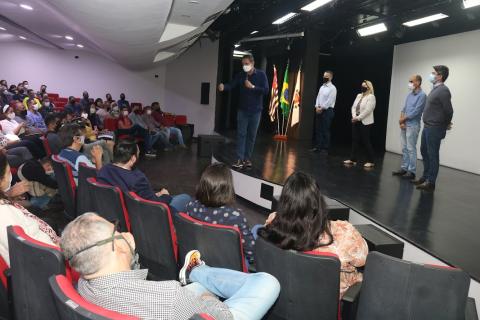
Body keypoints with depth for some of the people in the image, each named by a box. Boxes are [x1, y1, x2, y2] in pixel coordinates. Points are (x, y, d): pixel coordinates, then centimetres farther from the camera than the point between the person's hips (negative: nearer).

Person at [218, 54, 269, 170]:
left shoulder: (261, 75, -4)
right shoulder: (240, 75, 2)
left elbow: (266, 90, -12)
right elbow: (231, 85, -10)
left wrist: (252, 87, -22)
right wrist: (224, 87, -31)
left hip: (256, 111, -1)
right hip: (243, 110, 1)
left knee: (252, 135, 6)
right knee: (241, 134, -3)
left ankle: (247, 158, 16)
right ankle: (240, 159, -2)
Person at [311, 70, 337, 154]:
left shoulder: (332, 88, -8)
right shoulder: (322, 87, 15)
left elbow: (330, 101, -15)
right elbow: (318, 97, 11)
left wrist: (322, 108, -14)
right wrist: (317, 107, -3)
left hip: (327, 111, -7)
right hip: (319, 110, 7)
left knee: (325, 130, -3)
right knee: (318, 129, 8)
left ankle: (325, 148, 3)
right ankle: (318, 147, 15)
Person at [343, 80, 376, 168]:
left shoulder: (371, 97, -9)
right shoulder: (359, 95, 15)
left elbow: (367, 110, -18)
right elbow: (354, 107, 9)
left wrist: (358, 118, -18)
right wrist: (354, 116, -7)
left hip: (365, 122, -7)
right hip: (356, 121, 7)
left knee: (366, 141, -3)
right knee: (355, 140, 7)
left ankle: (371, 161, 7)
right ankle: (353, 159, 12)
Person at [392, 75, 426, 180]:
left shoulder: (422, 95, -11)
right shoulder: (410, 94, 14)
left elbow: (416, 112, -16)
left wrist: (403, 119, -7)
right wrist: (401, 121, -2)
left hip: (413, 125, -8)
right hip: (404, 125, 8)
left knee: (411, 149, -6)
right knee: (404, 148, 11)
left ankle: (412, 172, -1)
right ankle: (404, 168, 18)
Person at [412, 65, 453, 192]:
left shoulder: (443, 90, -16)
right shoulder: (435, 89, 13)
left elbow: (448, 110, -15)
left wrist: (446, 125, 0)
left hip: (435, 129, -9)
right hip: (427, 127, 9)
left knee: (433, 155, -2)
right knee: (424, 151, 17)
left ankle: (430, 182, 7)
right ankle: (425, 177, 30)